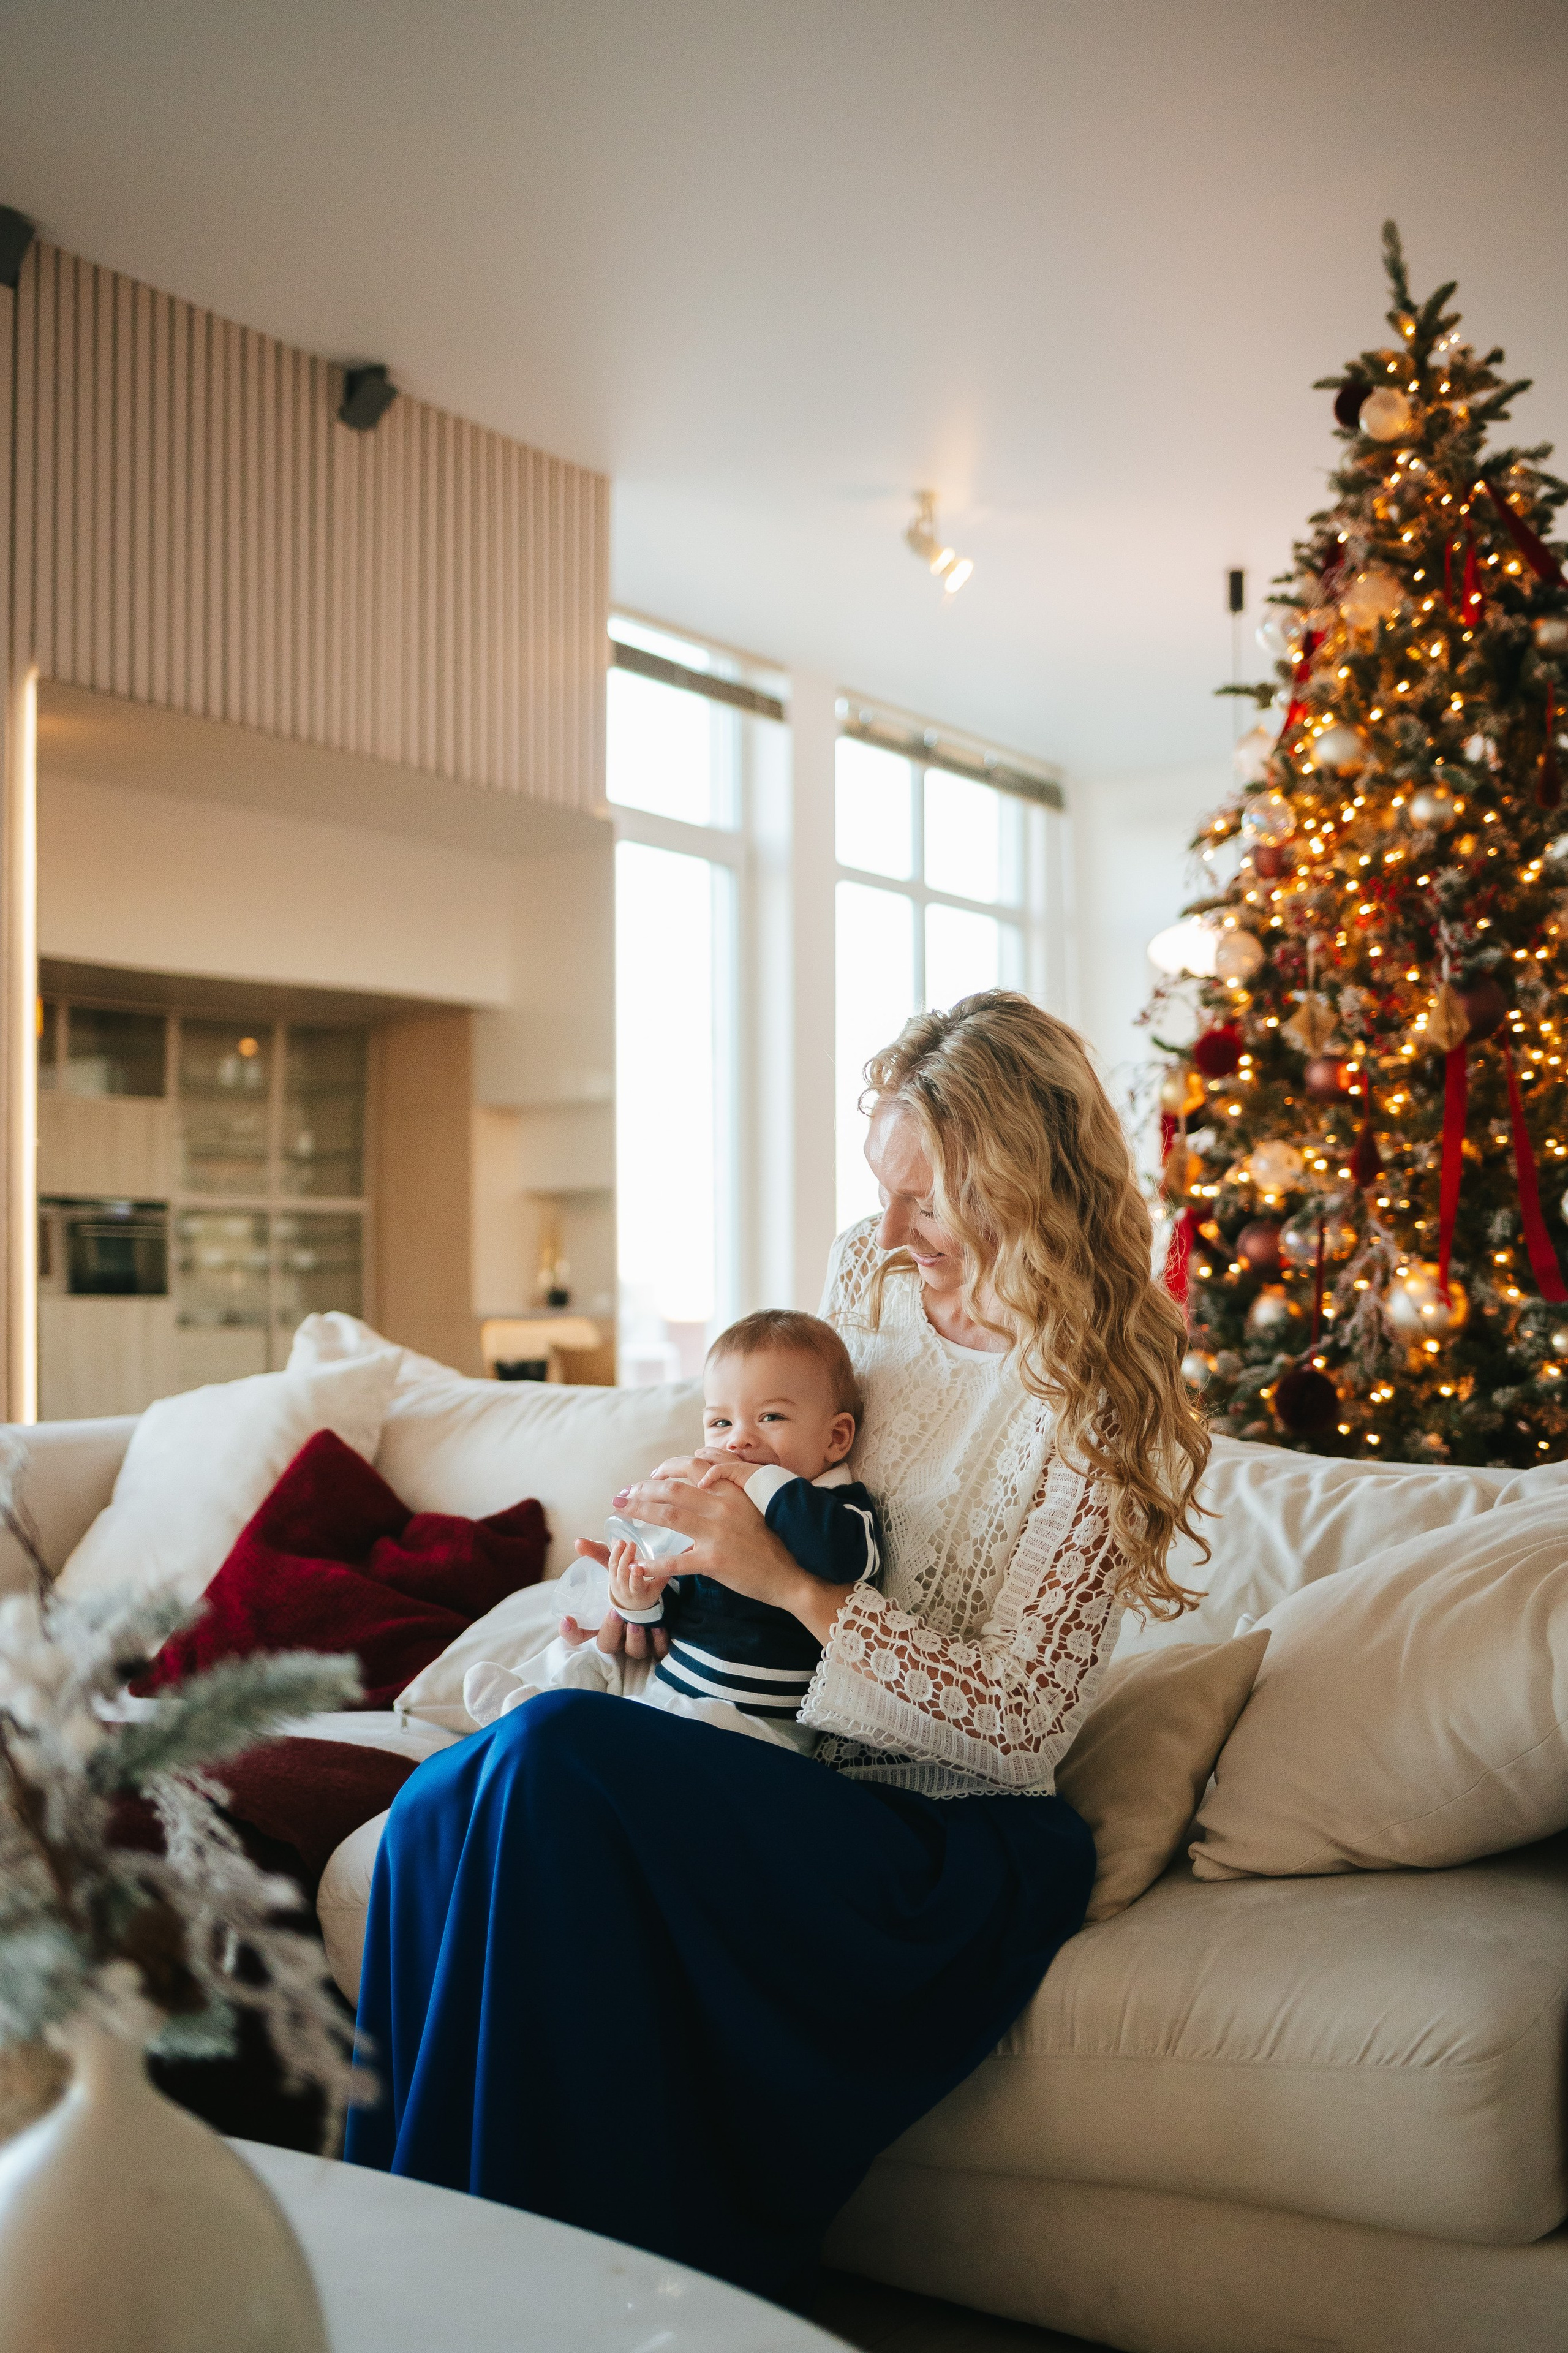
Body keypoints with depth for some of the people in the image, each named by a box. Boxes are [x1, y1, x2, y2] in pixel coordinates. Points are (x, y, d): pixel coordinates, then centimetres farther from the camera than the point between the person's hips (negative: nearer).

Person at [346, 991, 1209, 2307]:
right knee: (439, 1814, -20)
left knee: (551, 1756, -30)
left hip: (948, 1829, -6)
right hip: (780, 1749, 7)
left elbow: (1016, 1719, -15)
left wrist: (788, 1582, -21)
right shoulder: (870, 1273, 4)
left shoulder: (1096, 1396, -15)